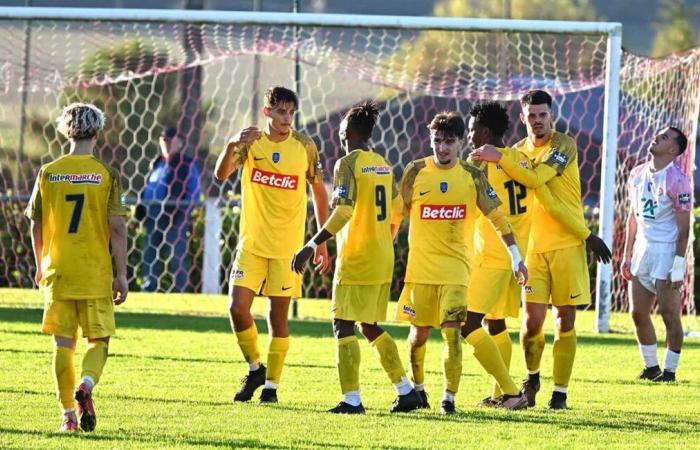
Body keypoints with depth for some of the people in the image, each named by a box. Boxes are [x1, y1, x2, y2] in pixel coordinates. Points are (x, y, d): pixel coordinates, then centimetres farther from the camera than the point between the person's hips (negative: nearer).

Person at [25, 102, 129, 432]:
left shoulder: (48, 173, 2)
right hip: (95, 274, -2)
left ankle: (68, 414, 5)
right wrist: (121, 275, -2)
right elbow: (117, 229, -8)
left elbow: (36, 226, 7)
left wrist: (40, 266, 22)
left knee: (63, 343, 7)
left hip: (57, 270, 2)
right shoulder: (106, 175, -4)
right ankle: (86, 385, -20)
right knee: (99, 340, 8)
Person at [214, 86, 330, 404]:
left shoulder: (305, 147, -1)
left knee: (278, 316, 1)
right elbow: (221, 175, -15)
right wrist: (232, 146, -34)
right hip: (252, 243, 1)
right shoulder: (251, 143, -1)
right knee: (238, 308, -9)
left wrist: (322, 241, 7)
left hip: (288, 246, -1)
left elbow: (319, 191, 9)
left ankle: (272, 384, 11)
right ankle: (255, 368, 13)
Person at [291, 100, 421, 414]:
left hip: (355, 260, -8)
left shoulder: (348, 164, -11)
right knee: (370, 327, 17)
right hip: (383, 260, 8)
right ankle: (406, 391, 15)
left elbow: (343, 212, -21)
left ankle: (352, 400, -11)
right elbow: (397, 210, 20)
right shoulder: (383, 165, 13)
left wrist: (312, 246, -22)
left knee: (343, 324, -4)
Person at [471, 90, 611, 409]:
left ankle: (560, 391, 8)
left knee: (565, 320, 0)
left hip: (569, 244, -3)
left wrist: (498, 158, -26)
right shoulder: (519, 151, 10)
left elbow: (536, 179, -22)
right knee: (533, 317, -7)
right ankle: (531, 377, 18)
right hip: (533, 247, 3)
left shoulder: (564, 145, -7)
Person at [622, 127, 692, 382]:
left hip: (666, 252, -7)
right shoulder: (638, 174, 11)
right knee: (638, 313, 9)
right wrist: (628, 255, 16)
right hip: (642, 250, 7)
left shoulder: (676, 180, -11)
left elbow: (683, 226, -12)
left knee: (670, 315, -4)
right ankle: (651, 367, 20)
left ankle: (669, 370, 3)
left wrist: (679, 265, -16)